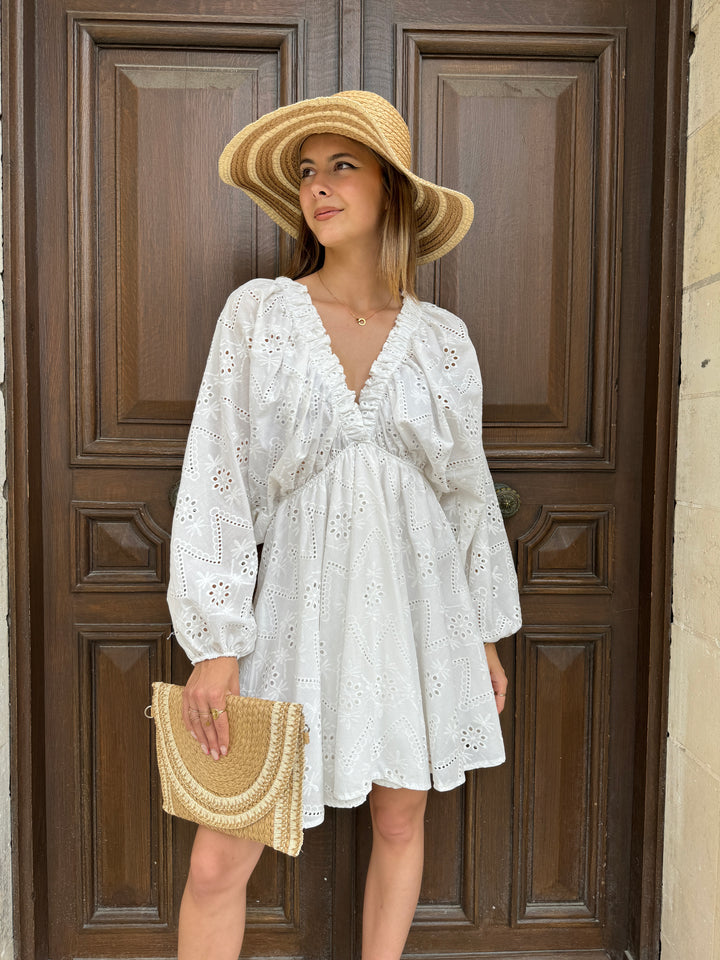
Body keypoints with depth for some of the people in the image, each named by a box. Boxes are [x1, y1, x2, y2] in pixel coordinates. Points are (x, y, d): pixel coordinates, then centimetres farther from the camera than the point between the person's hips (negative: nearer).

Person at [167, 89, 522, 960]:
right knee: (218, 863, 0)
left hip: (417, 607, 3)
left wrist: (485, 632, 13)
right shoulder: (259, 314, -2)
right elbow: (216, 478, -6)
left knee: (400, 825, 15)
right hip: (301, 604, -2)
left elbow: (468, 489, 10)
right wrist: (215, 643, -10)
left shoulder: (442, 339, 4)